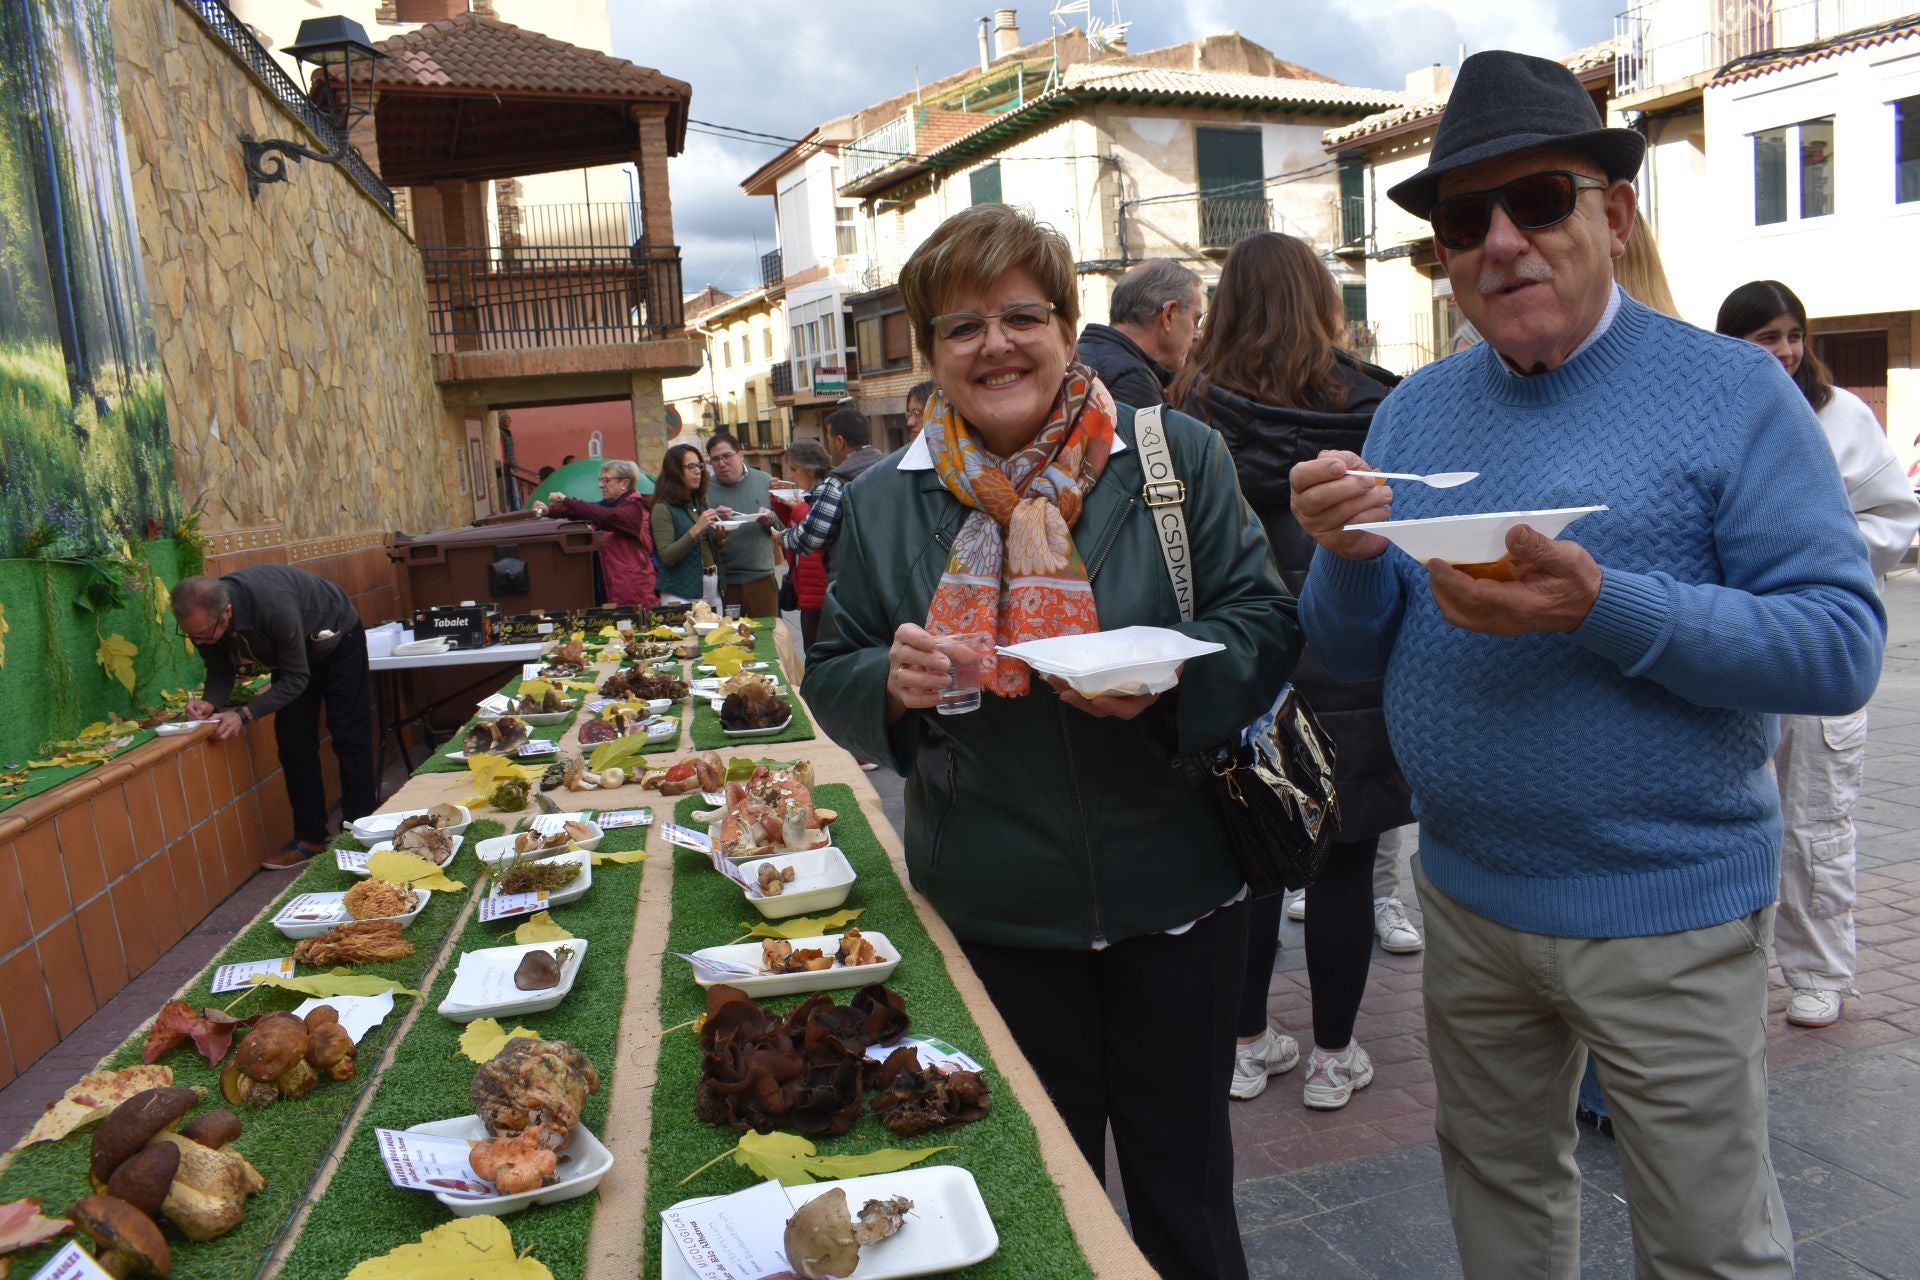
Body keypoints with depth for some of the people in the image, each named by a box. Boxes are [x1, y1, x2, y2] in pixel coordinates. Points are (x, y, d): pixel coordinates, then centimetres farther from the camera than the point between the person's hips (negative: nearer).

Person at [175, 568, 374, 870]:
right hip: (290, 650, 6)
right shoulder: (204, 617, -24)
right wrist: (210, 702, -30)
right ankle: (310, 838, 9)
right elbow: (220, 672, -9)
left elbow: (296, 678, -32)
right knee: (293, 744, 1)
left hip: (337, 639, -6)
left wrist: (244, 715, -39)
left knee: (349, 740, -5)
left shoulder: (273, 606, -42)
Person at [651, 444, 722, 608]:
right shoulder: (663, 509, -7)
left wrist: (718, 535, -1)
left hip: (712, 588, 6)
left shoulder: (700, 504, 12)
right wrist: (696, 530, -21)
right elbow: (666, 556, -15)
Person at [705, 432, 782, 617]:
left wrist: (770, 519, -13)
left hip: (762, 576, 1)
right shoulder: (706, 489, 0)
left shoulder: (764, 481, 5)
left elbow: (783, 524, 8)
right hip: (724, 582, -1)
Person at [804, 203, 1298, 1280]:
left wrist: (1168, 675, -24)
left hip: (1174, 900, -1)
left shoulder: (1178, 457, -3)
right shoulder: (883, 504, 2)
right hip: (995, 918, 1)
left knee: (1184, 1185, 17)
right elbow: (833, 682, 6)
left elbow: (1268, 626, -4)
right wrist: (892, 683, -17)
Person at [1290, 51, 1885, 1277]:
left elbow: (1843, 646, -16)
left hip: (1666, 915, -4)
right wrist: (1349, 559, -17)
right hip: (1467, 896, 4)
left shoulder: (1732, 393, -10)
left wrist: (1602, 608, -30)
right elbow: (1360, 658, 5)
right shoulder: (1413, 411, 4)